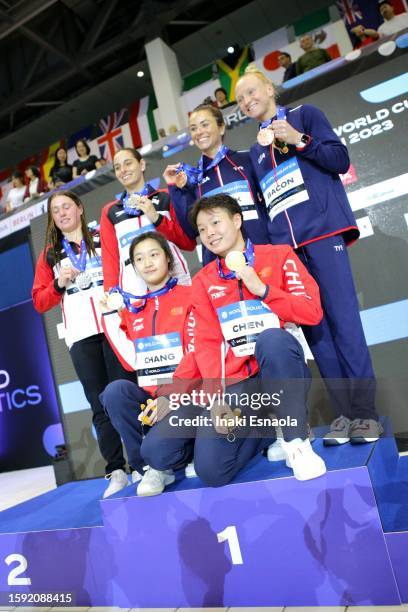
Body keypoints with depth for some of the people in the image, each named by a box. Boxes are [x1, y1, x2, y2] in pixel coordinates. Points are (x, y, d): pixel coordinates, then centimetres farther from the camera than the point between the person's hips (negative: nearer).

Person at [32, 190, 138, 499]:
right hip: (81, 335, 2)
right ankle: (116, 471, 9)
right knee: (100, 405, 3)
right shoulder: (50, 254, 18)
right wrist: (59, 284, -2)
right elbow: (40, 302, 15)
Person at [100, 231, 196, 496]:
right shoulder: (132, 311, 15)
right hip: (148, 396, 5)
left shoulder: (189, 296, 0)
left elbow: (196, 353, -9)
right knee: (115, 391, -27)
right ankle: (151, 467, -9)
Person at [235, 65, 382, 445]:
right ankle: (344, 412, 5)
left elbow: (340, 160, 4)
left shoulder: (304, 115, 14)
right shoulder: (255, 151, 25)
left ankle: (365, 413, -2)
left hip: (322, 231, -4)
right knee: (315, 329, -1)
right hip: (285, 245, 4)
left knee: (344, 322, -10)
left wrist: (300, 141, -8)